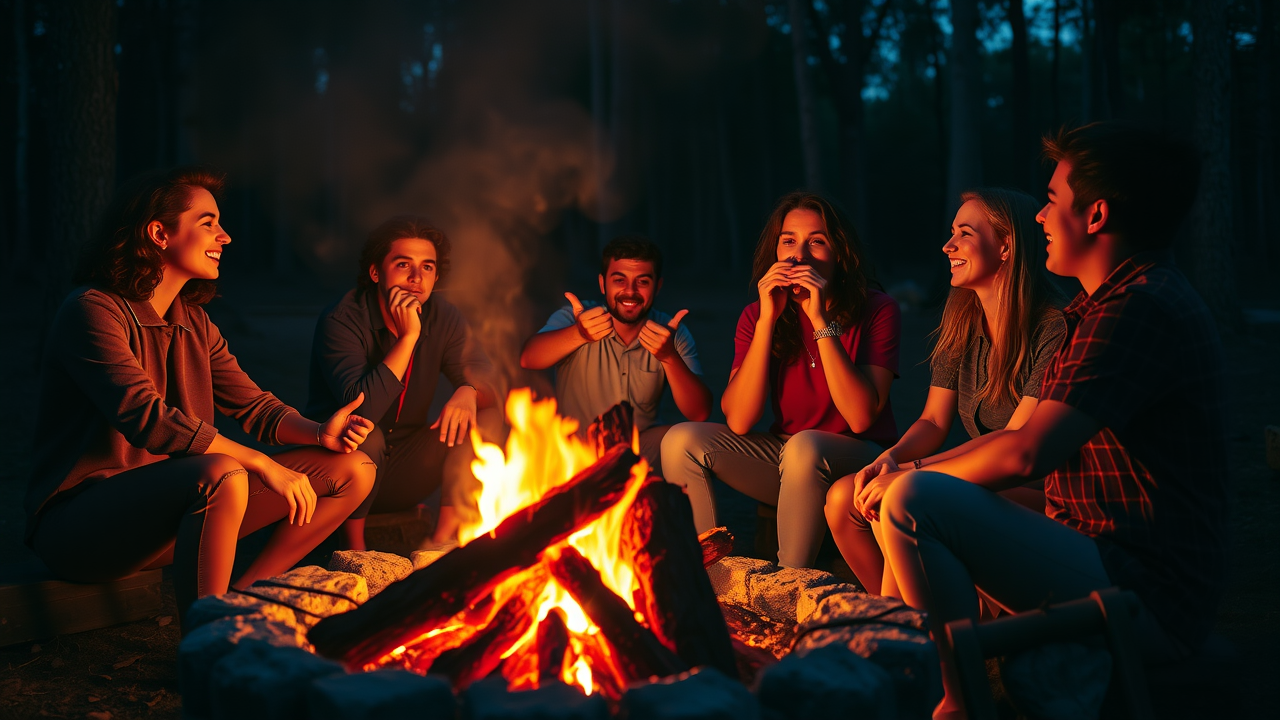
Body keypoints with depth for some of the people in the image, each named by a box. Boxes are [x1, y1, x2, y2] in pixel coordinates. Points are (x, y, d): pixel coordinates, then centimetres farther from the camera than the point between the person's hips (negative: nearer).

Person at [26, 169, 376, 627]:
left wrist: (319, 433, -12)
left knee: (354, 469, 0)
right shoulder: (92, 311, -14)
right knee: (221, 475, -40)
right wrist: (265, 466, -28)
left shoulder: (193, 323, 13)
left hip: (180, 510, 8)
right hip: (79, 524, -8)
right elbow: (147, 418, -26)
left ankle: (243, 595, -3)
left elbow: (252, 404, 9)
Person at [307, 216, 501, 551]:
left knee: (487, 419, -13)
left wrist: (469, 392, -29)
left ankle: (442, 543, -12)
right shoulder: (341, 321, -19)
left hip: (403, 472, 5)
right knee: (365, 435, -36)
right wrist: (408, 336, -32)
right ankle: (354, 548, -12)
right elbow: (363, 407, -33)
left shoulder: (443, 318, -2)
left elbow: (488, 384, -4)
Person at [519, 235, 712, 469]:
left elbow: (699, 413, -13)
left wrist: (669, 357, -32)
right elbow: (528, 359, -27)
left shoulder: (674, 335, -2)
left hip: (643, 446, 1)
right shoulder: (573, 318, -7)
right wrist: (578, 334, -47)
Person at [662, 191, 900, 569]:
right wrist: (768, 318, -21)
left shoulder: (877, 310, -10)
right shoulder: (756, 316, -1)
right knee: (682, 440, -15)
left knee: (804, 447, -36)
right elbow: (739, 421, -15)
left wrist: (821, 321, -26)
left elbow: (860, 418, -23)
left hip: (860, 461, -4)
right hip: (786, 459, 4)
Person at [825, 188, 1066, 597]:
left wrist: (914, 468, -21)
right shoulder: (960, 323, 8)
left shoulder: (1053, 329, -16)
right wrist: (890, 457, -13)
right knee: (842, 497, -9)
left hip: (1037, 492, -7)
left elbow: (1015, 441, -18)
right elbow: (933, 422, 8)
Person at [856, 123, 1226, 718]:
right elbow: (1028, 437, 18)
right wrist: (908, 469, 8)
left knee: (915, 503, -24)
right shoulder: (1119, 300, 17)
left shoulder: (1139, 307, -18)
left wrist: (912, 478, -9)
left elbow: (1026, 453, -26)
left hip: (1144, 599, -11)